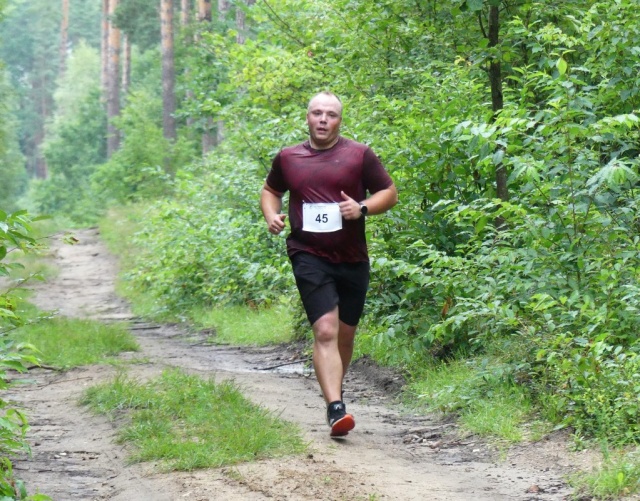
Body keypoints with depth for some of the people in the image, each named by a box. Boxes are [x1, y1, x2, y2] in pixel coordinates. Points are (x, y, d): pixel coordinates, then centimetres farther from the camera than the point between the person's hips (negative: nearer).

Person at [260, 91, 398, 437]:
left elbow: (389, 193, 5)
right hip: (309, 257, -2)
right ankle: (335, 408, -24)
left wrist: (362, 208, -14)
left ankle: (334, 392, 37)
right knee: (325, 331, -17)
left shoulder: (360, 155, 2)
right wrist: (271, 215, 3)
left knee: (345, 335, 13)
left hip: (352, 259, 2)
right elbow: (270, 190, 24)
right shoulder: (287, 158, 7)